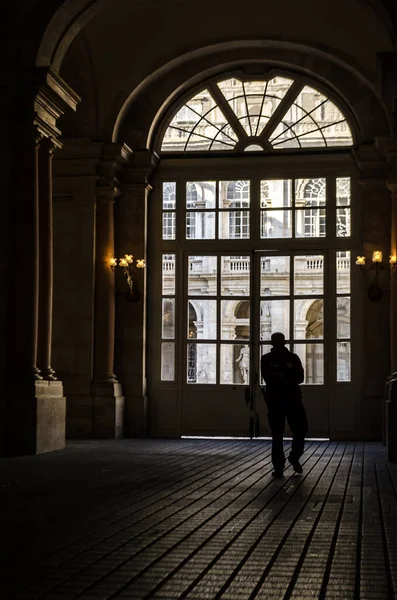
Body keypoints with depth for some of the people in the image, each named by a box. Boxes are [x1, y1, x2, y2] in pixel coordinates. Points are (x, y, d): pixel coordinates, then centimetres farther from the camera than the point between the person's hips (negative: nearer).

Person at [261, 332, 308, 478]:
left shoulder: (293, 358, 9)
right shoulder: (266, 359, 6)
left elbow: (300, 377, -4)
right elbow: (268, 378, -10)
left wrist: (280, 376, -14)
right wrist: (288, 377, -13)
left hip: (293, 399, 1)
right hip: (274, 400, -1)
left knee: (301, 430, -2)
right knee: (277, 435, -1)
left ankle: (294, 457, 21)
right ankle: (278, 466, 4)